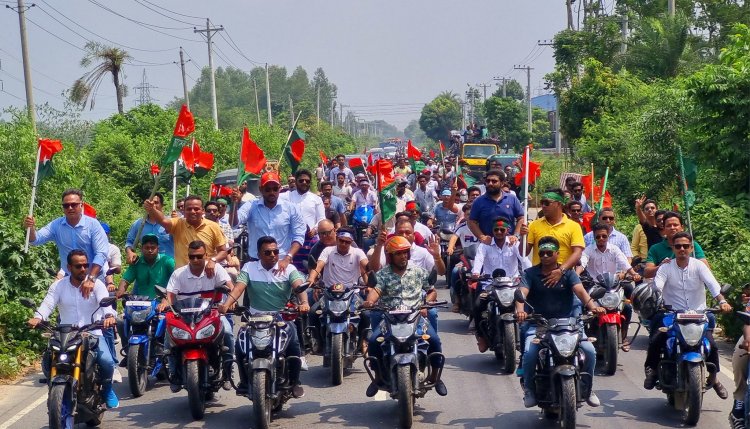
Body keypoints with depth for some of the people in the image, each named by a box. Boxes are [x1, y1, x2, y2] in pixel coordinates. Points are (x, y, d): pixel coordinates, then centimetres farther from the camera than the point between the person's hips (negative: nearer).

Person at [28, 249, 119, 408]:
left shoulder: (96, 284, 1)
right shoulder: (58, 286, 6)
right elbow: (47, 304, -8)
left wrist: (109, 315, -39)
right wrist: (38, 318, -31)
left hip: (92, 334, -1)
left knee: (107, 362, -25)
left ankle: (107, 389, 8)